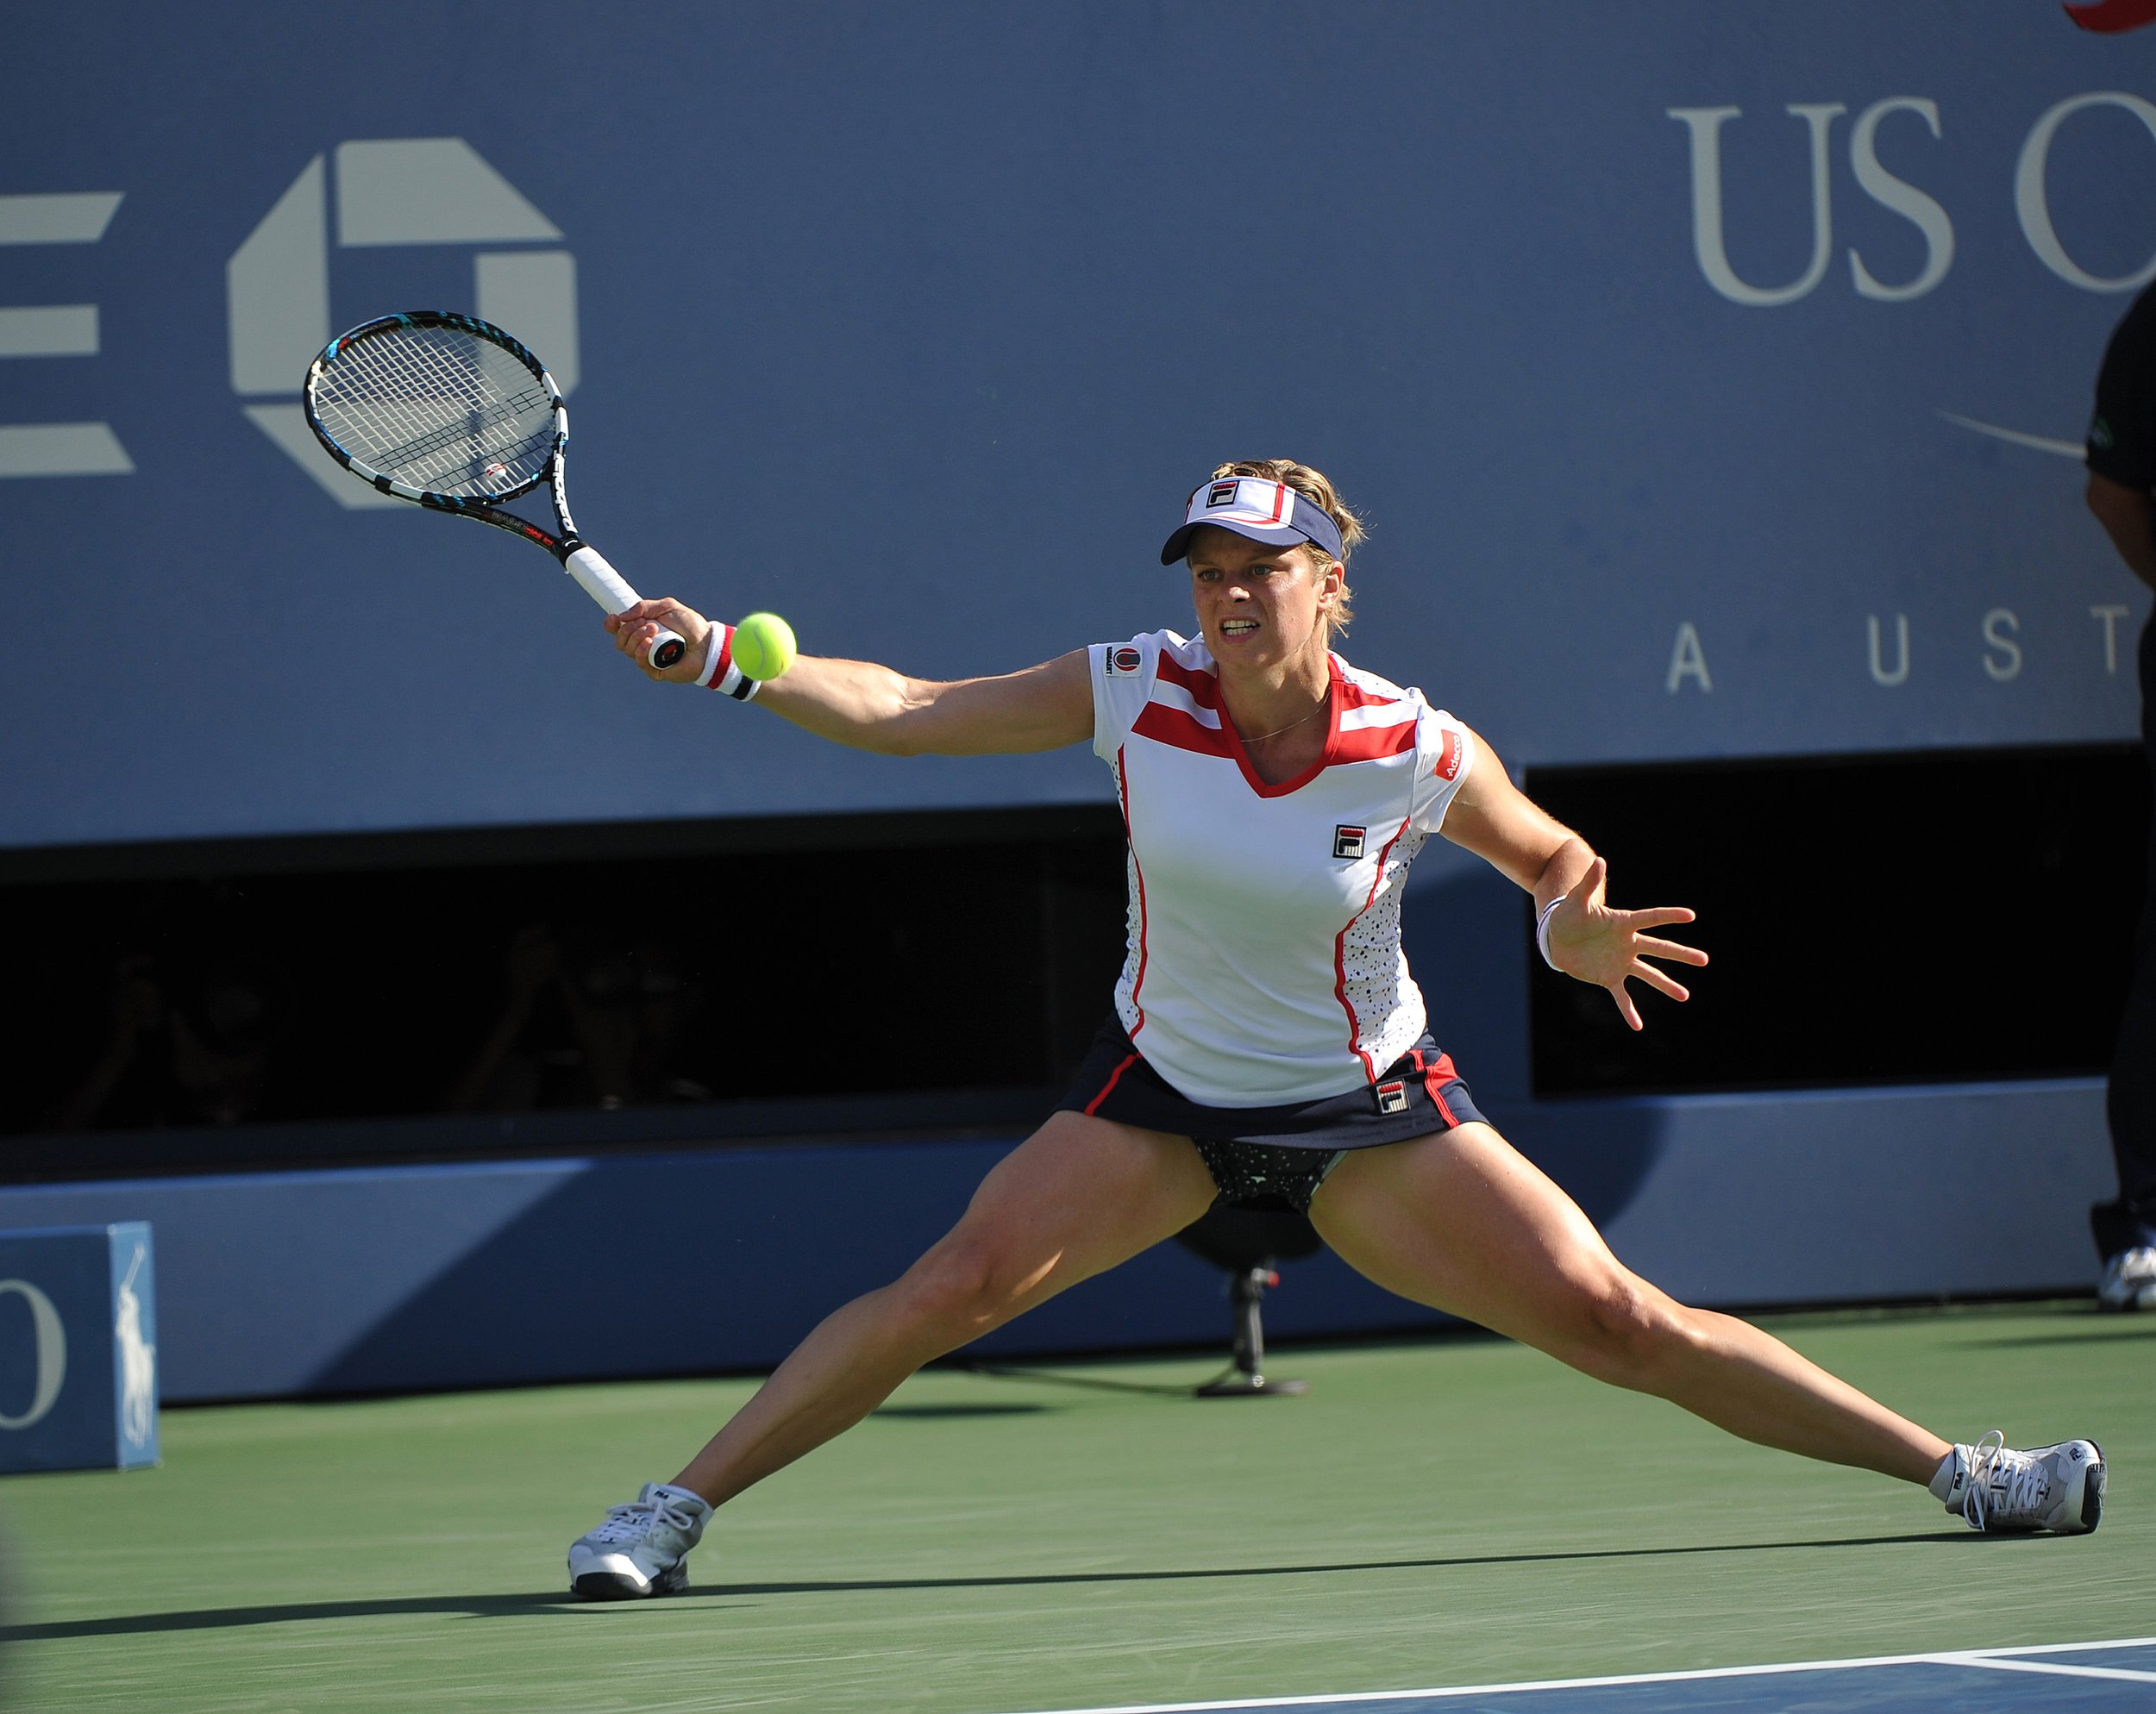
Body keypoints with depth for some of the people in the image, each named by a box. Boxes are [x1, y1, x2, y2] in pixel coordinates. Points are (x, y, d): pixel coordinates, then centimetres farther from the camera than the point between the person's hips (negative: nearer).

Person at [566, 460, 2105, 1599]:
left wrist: (1574, 924, -22)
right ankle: (674, 1509, -8)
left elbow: (1557, 860, 2)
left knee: (1621, 1323, -9)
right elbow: (898, 710, -11)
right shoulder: (1136, 693, -15)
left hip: (1373, 1115, -1)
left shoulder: (1417, 750, -18)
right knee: (949, 1289, -18)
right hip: (1162, 1094, 1)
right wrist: (726, 659, -24)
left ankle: (1957, 1470, 2)